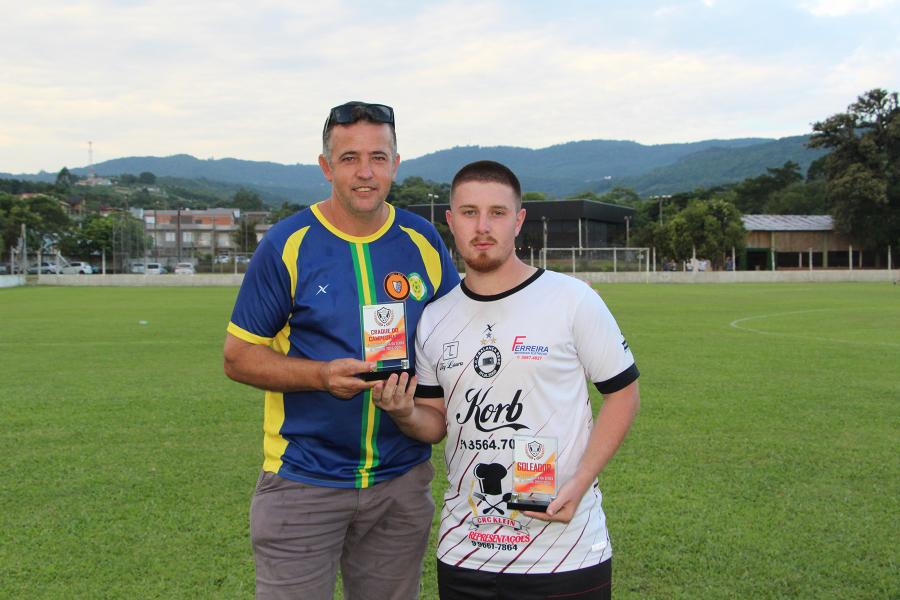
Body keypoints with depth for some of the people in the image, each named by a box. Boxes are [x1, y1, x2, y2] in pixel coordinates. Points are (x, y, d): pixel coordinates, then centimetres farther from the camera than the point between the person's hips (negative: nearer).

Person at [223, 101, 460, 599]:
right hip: (304, 479, -3)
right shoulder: (287, 245, -7)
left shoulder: (423, 242, 2)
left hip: (402, 479, 3)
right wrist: (321, 374, -20)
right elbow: (238, 357, -4)